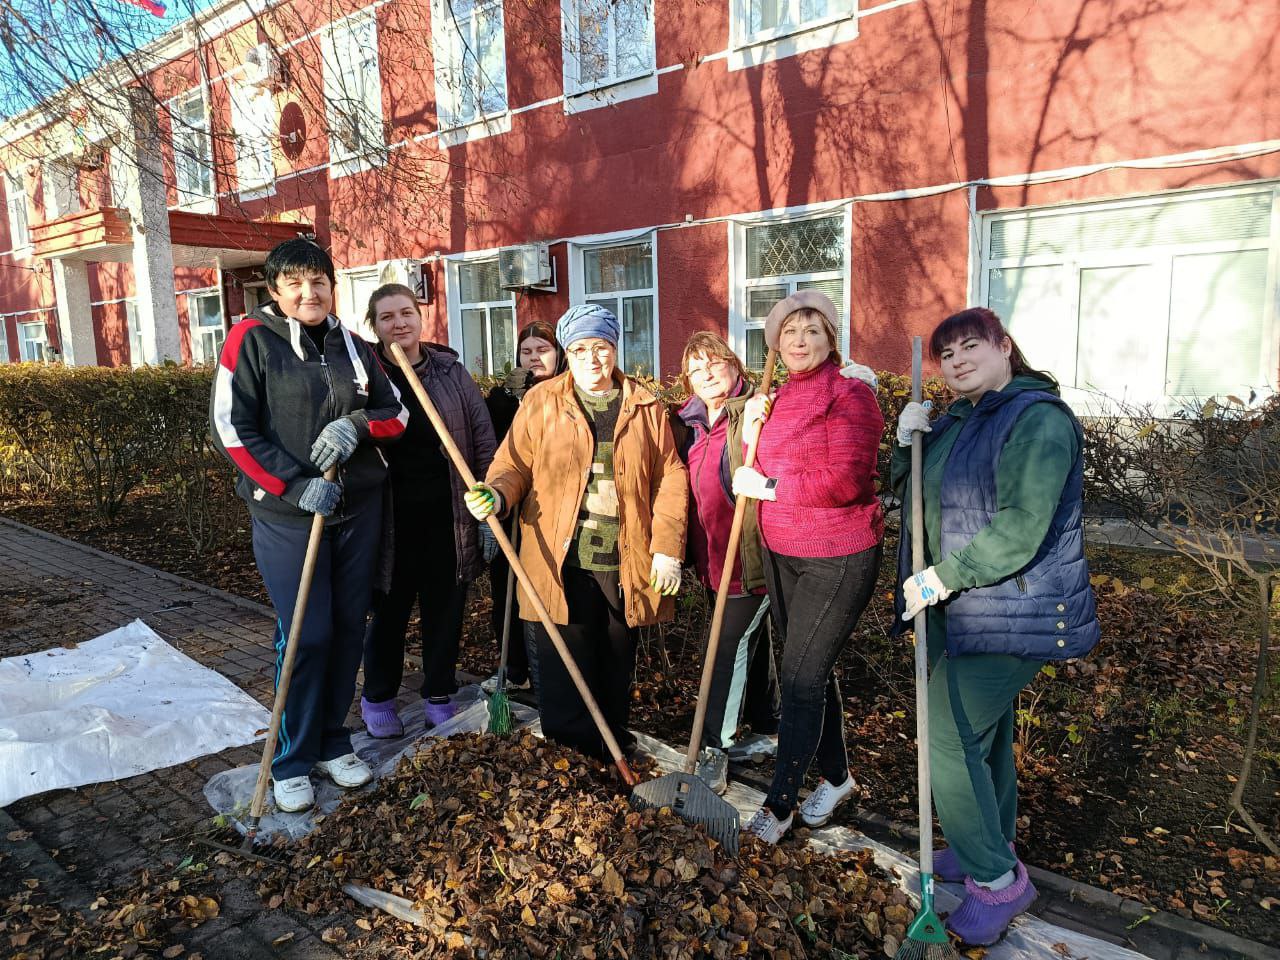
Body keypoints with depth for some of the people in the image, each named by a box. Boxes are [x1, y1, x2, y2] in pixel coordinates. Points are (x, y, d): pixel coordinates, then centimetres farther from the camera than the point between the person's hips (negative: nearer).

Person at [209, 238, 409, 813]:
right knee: (305, 635, -2)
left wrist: (357, 424, -12)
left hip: (359, 509, 5)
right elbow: (231, 428, -9)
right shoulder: (251, 340, -3)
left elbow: (397, 414, 10)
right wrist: (296, 485, -17)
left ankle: (332, 743, 27)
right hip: (288, 514, -4)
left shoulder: (353, 347, 11)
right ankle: (292, 761, 17)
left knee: (348, 629, 9)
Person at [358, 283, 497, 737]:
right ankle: (377, 698, 31)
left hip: (448, 512, 2)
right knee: (391, 606, 9)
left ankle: (439, 696, 30)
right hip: (393, 515, -2)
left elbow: (483, 439, 4)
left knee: (446, 606, 11)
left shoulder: (450, 370, 4)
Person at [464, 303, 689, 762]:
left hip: (627, 563, 2)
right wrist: (496, 493, -18)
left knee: (618, 662, 14)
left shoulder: (646, 406, 7)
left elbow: (670, 479, 4)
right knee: (566, 668, 3)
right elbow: (515, 463, 5)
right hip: (561, 561, -1)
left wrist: (667, 548, -3)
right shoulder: (540, 401, 4)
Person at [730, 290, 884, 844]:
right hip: (782, 555, 8)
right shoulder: (777, 400, 10)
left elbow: (845, 482, -22)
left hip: (838, 559, -8)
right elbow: (759, 477, 12)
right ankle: (836, 777, 37)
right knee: (812, 672, 18)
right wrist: (749, 435, -4)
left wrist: (769, 487, -15)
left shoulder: (850, 394, -12)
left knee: (801, 679, -3)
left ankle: (779, 803, 13)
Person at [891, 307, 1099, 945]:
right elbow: (915, 492, 16)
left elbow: (1021, 529, -26)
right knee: (984, 732, 20)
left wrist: (941, 578, -21)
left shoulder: (1039, 420, -18)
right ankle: (990, 847, 38)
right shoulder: (958, 419, 11)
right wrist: (908, 440, -2)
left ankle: (997, 879, 13)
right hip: (961, 607, 9)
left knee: (949, 738, -6)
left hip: (1013, 613, -9)